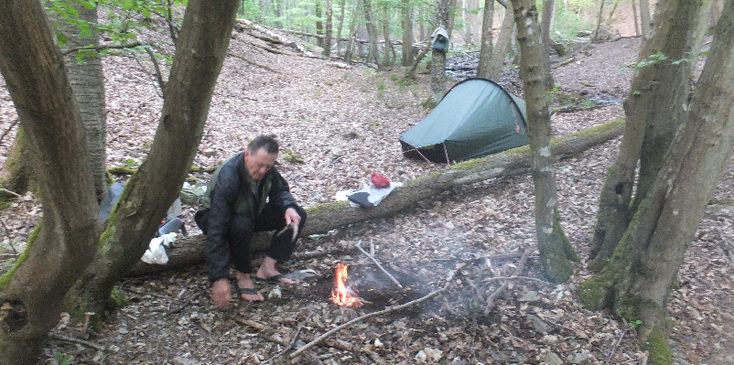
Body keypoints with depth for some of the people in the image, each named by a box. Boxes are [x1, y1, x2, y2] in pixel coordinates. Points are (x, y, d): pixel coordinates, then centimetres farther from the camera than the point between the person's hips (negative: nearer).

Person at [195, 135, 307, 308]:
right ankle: (242, 274, -16)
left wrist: (289, 207, -24)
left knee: (298, 215, -10)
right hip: (213, 216, -6)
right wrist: (220, 278, -43)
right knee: (241, 226, -41)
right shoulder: (227, 178, -37)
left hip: (251, 213, 6)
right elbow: (216, 230, -40)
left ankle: (267, 267, -10)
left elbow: (280, 191, 2)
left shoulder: (267, 170, -18)